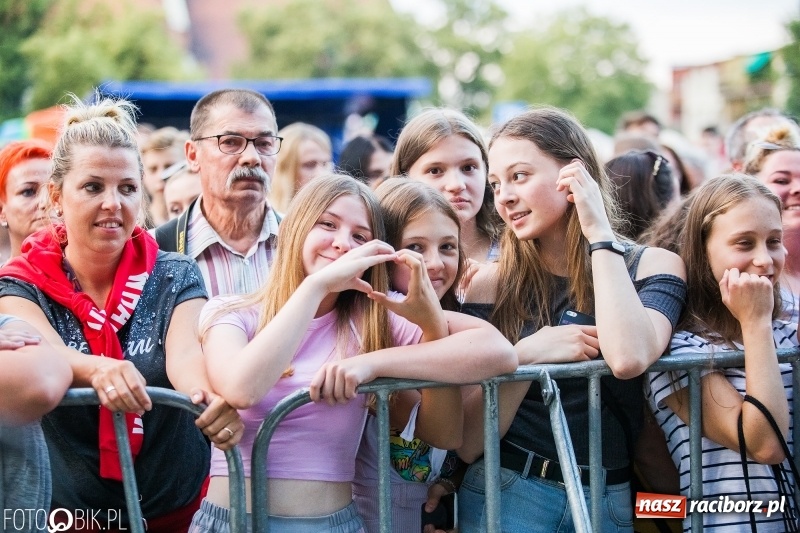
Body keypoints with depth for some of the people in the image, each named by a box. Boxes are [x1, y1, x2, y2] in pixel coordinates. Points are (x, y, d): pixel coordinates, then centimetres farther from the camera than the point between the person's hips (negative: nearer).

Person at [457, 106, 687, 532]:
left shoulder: (651, 267, -3)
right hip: (505, 496, 0)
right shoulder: (493, 285, -2)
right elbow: (468, 443, -6)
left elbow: (628, 358, -25)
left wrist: (600, 233, -17)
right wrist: (525, 356, -19)